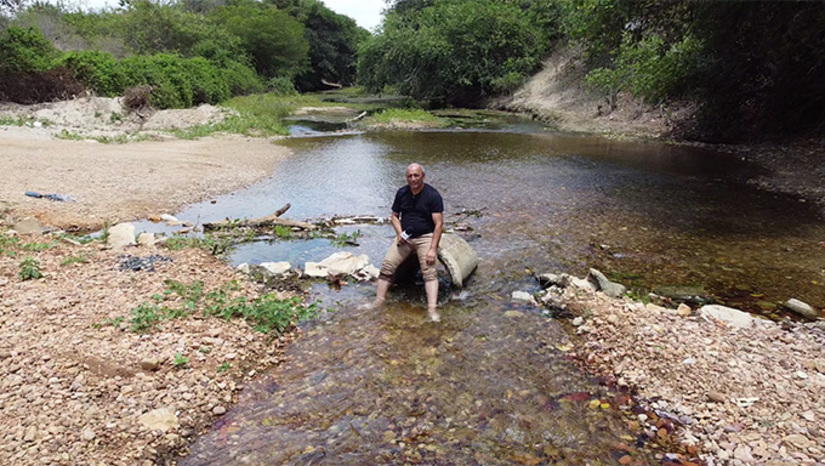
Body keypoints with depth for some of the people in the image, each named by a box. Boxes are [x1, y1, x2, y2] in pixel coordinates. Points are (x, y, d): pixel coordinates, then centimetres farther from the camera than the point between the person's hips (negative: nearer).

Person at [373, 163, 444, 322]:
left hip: (425, 237, -4)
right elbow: (395, 216, 15)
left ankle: (432, 310, -27)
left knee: (429, 271, -22)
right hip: (404, 237, 4)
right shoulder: (402, 193, 5)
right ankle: (378, 302, -5)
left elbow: (439, 224, -13)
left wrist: (432, 249, -21)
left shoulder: (433, 195, -10)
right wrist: (399, 233, -5)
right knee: (387, 265, -11)